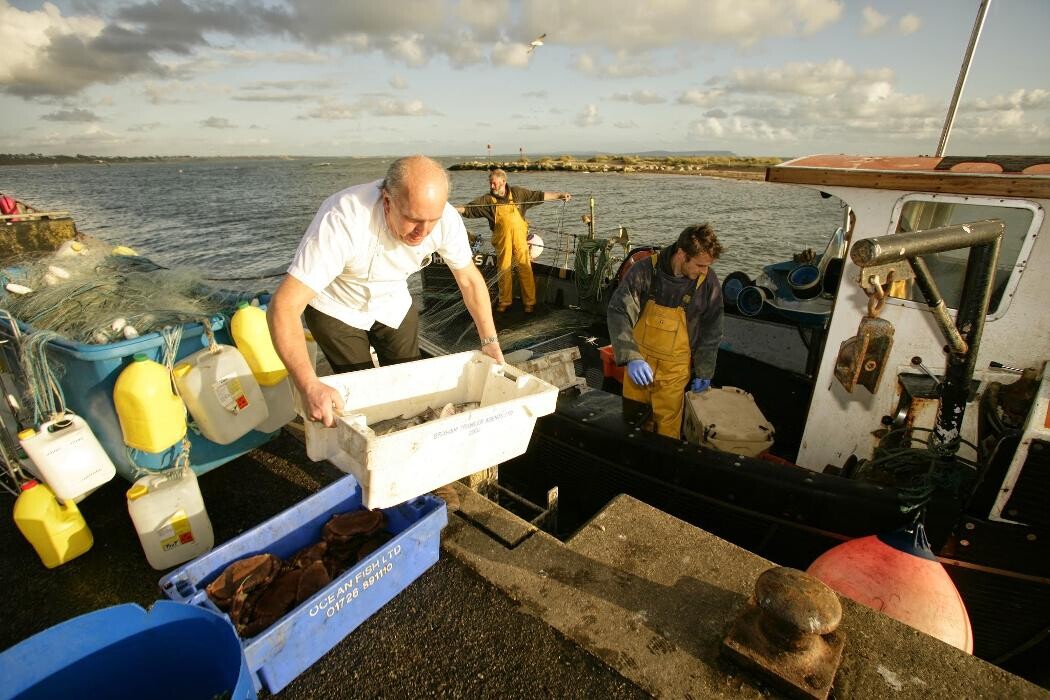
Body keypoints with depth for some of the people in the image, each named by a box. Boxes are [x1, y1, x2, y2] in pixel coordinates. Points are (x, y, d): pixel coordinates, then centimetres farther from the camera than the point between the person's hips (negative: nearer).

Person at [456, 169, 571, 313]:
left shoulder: (517, 193, 2)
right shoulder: (488, 199, 1)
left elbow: (540, 196, 5)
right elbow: (469, 208, -7)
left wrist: (559, 195, 2)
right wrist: (452, 209, -22)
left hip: (520, 238, -1)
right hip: (502, 241, 1)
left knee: (525, 269, -2)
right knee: (504, 271, 7)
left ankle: (529, 301, 8)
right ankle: (504, 301, 21)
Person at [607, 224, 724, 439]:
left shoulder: (709, 282, -11)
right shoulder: (645, 271, -17)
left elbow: (711, 332, 1)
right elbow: (618, 311, -23)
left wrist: (704, 372, 5)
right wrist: (631, 357, -35)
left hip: (675, 369, 0)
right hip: (639, 362, 1)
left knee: (668, 427, 8)